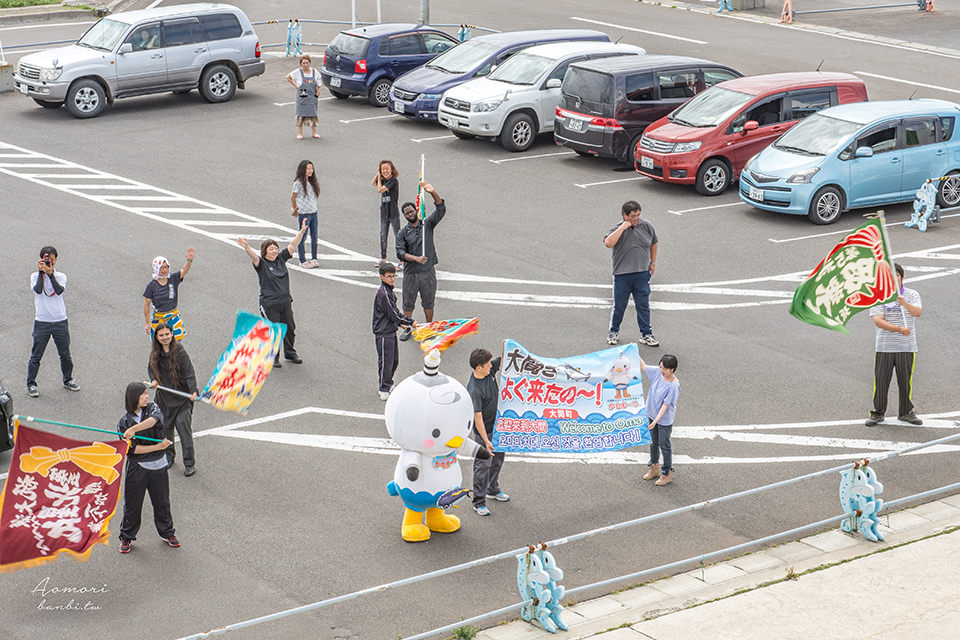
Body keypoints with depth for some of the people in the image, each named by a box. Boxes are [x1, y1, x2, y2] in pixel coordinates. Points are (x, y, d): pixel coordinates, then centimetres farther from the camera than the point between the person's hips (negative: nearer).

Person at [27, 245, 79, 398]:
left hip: (60, 321, 1)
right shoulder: (35, 276, 1)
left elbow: (60, 291, -17)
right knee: (36, 355, 2)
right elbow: (38, 290, -19)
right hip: (42, 321, -1)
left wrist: (51, 274, -26)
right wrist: (41, 272, -19)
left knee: (65, 354, 12)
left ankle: (68, 380, 30)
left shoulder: (61, 276, 4)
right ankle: (31, 384, 12)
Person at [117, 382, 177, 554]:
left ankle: (167, 533, 30)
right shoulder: (124, 421, -5)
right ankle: (127, 537, 23)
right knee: (133, 504, 6)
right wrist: (157, 447, -22)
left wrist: (134, 429, -43)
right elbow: (132, 449, -13)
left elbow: (154, 420, -28)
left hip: (158, 465, 2)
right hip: (136, 467, -1)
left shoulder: (152, 408, -2)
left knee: (162, 501, 12)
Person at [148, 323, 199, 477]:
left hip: (181, 398, -5)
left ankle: (189, 464, 5)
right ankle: (169, 456, 37)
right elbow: (151, 368, 16)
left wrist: (193, 391, -33)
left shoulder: (180, 352, -16)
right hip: (164, 397, 5)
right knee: (165, 427, 15)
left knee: (184, 429, -4)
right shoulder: (155, 353, 1)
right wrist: (153, 380, -5)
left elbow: (189, 373, -19)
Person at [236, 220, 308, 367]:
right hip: (269, 304, -6)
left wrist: (301, 232, -7)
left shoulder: (281, 259, 7)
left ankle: (290, 353, 33)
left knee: (289, 328, 15)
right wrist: (246, 247, -48)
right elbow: (253, 255, -28)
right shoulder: (261, 264, -8)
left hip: (285, 301, 6)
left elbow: (292, 245, 4)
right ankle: (273, 357, 15)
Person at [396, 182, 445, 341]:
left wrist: (433, 193, -24)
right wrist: (416, 258, -26)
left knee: (428, 302, 12)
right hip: (411, 272, 0)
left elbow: (441, 210, -9)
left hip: (428, 271, 0)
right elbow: (400, 253, -9)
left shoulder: (427, 224, 2)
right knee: (408, 303, 9)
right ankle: (406, 328, 25)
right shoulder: (402, 233, 1)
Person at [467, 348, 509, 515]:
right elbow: (477, 418, -28)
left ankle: (493, 490, 43)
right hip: (484, 431, -8)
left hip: (498, 425, 8)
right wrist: (486, 441, -26)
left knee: (498, 459, 22)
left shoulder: (489, 371, -9)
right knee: (483, 465, 3)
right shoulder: (474, 390, -31)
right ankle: (479, 502, 17)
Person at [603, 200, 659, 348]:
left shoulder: (646, 226, 1)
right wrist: (623, 227, -27)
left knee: (643, 306, 6)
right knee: (619, 306, 8)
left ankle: (646, 335, 16)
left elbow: (653, 244, 18)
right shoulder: (618, 229, -10)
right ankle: (614, 332, 27)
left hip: (642, 274, 2)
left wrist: (653, 262, 16)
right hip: (622, 275, -2)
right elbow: (608, 243, -30)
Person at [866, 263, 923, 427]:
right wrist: (899, 330, -19)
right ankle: (878, 413, 11)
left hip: (907, 347, 1)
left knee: (906, 381, 6)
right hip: (884, 346, -1)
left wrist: (905, 303, -32)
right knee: (880, 380, -1)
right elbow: (878, 321, -9)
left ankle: (906, 412, 19)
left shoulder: (912, 295, 6)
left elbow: (918, 312, -13)